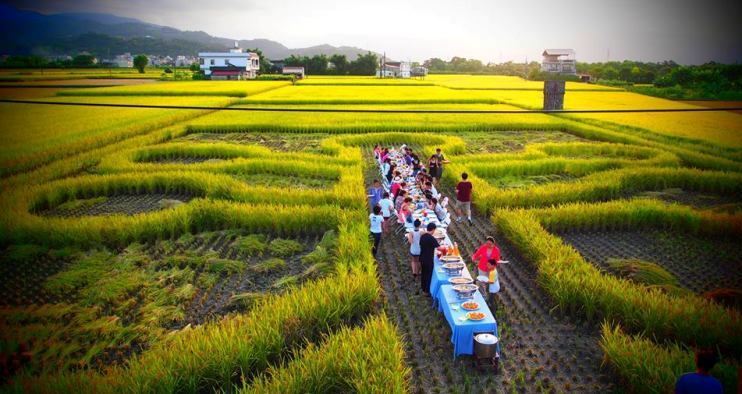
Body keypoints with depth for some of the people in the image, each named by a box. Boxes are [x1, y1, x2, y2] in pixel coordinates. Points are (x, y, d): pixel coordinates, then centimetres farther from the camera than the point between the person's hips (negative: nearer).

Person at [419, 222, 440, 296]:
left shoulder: (422, 236, 1)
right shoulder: (432, 238, -22)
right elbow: (439, 248, -20)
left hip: (422, 258, 7)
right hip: (428, 260, -7)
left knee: (423, 273, 19)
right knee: (428, 275, 5)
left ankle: (423, 289, 31)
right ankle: (426, 291, 13)